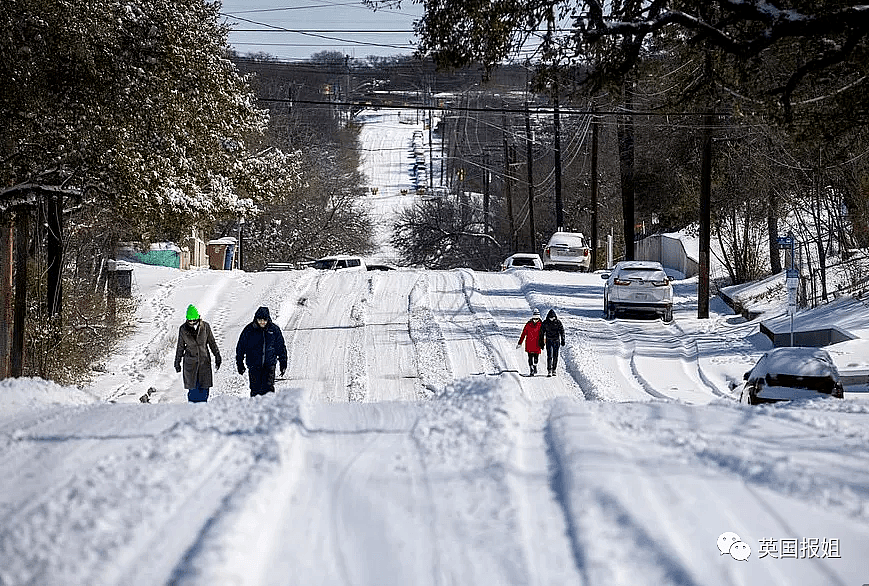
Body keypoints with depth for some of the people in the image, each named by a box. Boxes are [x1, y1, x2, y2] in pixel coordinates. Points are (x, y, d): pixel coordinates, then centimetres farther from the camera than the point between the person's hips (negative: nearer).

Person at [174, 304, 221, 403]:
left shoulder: (205, 326, -4)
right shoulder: (183, 329, -3)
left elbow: (212, 343, 7)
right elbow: (180, 347, 9)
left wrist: (217, 357, 9)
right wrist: (177, 362, 12)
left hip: (204, 360, 0)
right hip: (190, 361, 0)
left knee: (204, 387, -1)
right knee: (193, 388, -3)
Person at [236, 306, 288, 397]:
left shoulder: (274, 329, 1)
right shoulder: (249, 330, -3)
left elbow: (281, 348, 11)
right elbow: (240, 348, 6)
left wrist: (283, 364, 12)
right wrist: (240, 365, 7)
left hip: (269, 365, 0)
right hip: (254, 365, 0)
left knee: (268, 388, -11)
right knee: (255, 389, 0)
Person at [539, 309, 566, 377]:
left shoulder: (558, 322, -1)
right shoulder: (545, 323, 0)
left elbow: (562, 331, 0)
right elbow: (542, 333, 7)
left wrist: (563, 340, -8)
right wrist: (542, 342, 6)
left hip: (556, 341, 1)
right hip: (549, 341, -1)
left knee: (555, 356, 4)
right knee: (549, 356, -10)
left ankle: (554, 370, 17)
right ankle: (549, 371, -13)